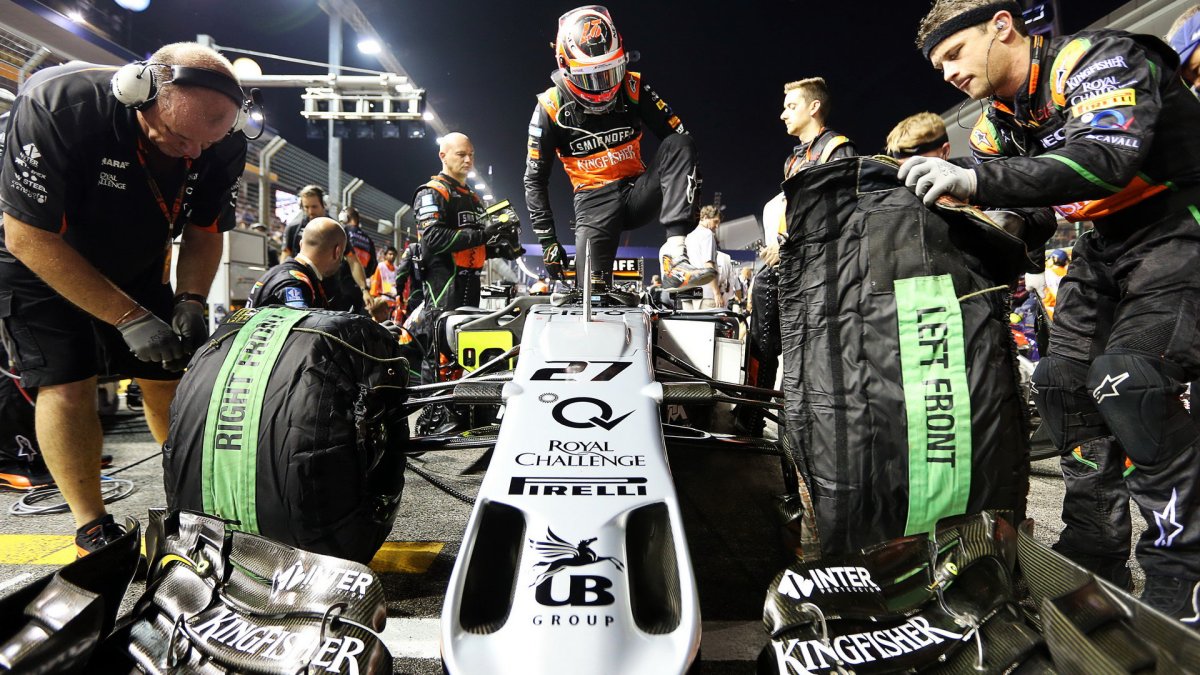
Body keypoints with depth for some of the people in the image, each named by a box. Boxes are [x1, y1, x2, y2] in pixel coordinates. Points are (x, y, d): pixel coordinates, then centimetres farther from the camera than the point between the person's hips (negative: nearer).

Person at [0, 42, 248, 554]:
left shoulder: (224, 146, -21)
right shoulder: (58, 105, -33)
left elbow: (204, 232, -6)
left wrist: (190, 301, -23)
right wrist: (129, 318, -33)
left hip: (136, 264, 4)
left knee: (168, 377, 2)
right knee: (68, 384, -14)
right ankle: (93, 530, -1)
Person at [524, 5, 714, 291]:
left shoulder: (633, 89, -6)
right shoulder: (551, 107, -9)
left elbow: (676, 132, -2)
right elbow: (535, 179, -4)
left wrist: (690, 192, -13)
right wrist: (547, 240, -10)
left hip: (637, 190, 2)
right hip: (594, 200, -2)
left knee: (679, 144, -27)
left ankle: (675, 257, -36)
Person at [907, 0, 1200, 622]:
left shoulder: (1098, 57, -18)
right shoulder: (997, 126, 5)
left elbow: (1109, 158, -35)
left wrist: (978, 179, -46)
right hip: (1106, 243, 8)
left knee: (1129, 379, -24)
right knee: (1062, 382, 0)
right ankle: (1095, 553, 12)